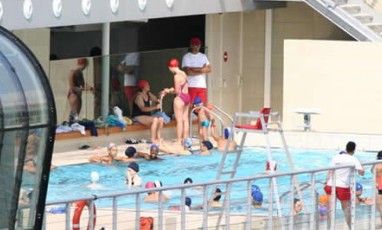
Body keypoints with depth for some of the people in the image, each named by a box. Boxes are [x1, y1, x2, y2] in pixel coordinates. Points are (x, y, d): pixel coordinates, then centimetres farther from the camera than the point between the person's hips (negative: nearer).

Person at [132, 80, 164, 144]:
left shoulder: (148, 94, 9)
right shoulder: (139, 96, -16)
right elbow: (143, 109, -27)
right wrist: (155, 107, -37)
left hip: (146, 116, 8)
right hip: (138, 117, -8)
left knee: (161, 119, -11)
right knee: (155, 119, -29)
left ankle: (158, 137, -12)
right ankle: (153, 139, -28)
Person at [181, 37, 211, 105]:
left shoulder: (203, 56, 16)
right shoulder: (186, 57, 2)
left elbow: (209, 69, 2)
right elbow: (188, 72, -10)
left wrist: (195, 69, -9)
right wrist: (201, 70, -5)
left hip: (202, 86, 4)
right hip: (191, 86, -4)